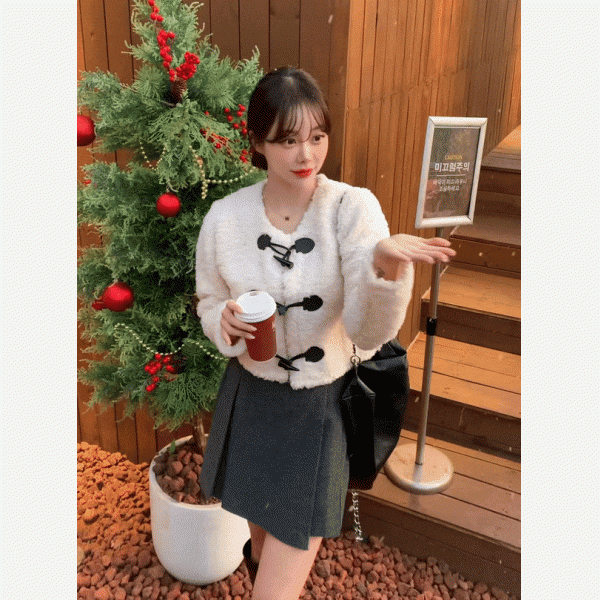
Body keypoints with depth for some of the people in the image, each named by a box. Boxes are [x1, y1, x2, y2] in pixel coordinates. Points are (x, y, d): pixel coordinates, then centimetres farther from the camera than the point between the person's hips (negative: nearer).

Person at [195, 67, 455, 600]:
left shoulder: (354, 208, -17)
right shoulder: (225, 217, -10)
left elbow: (369, 333, -24)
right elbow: (209, 302, 6)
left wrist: (386, 264, -43)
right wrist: (225, 322, -17)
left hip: (324, 403, -2)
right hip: (251, 398, 3)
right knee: (262, 531, 29)